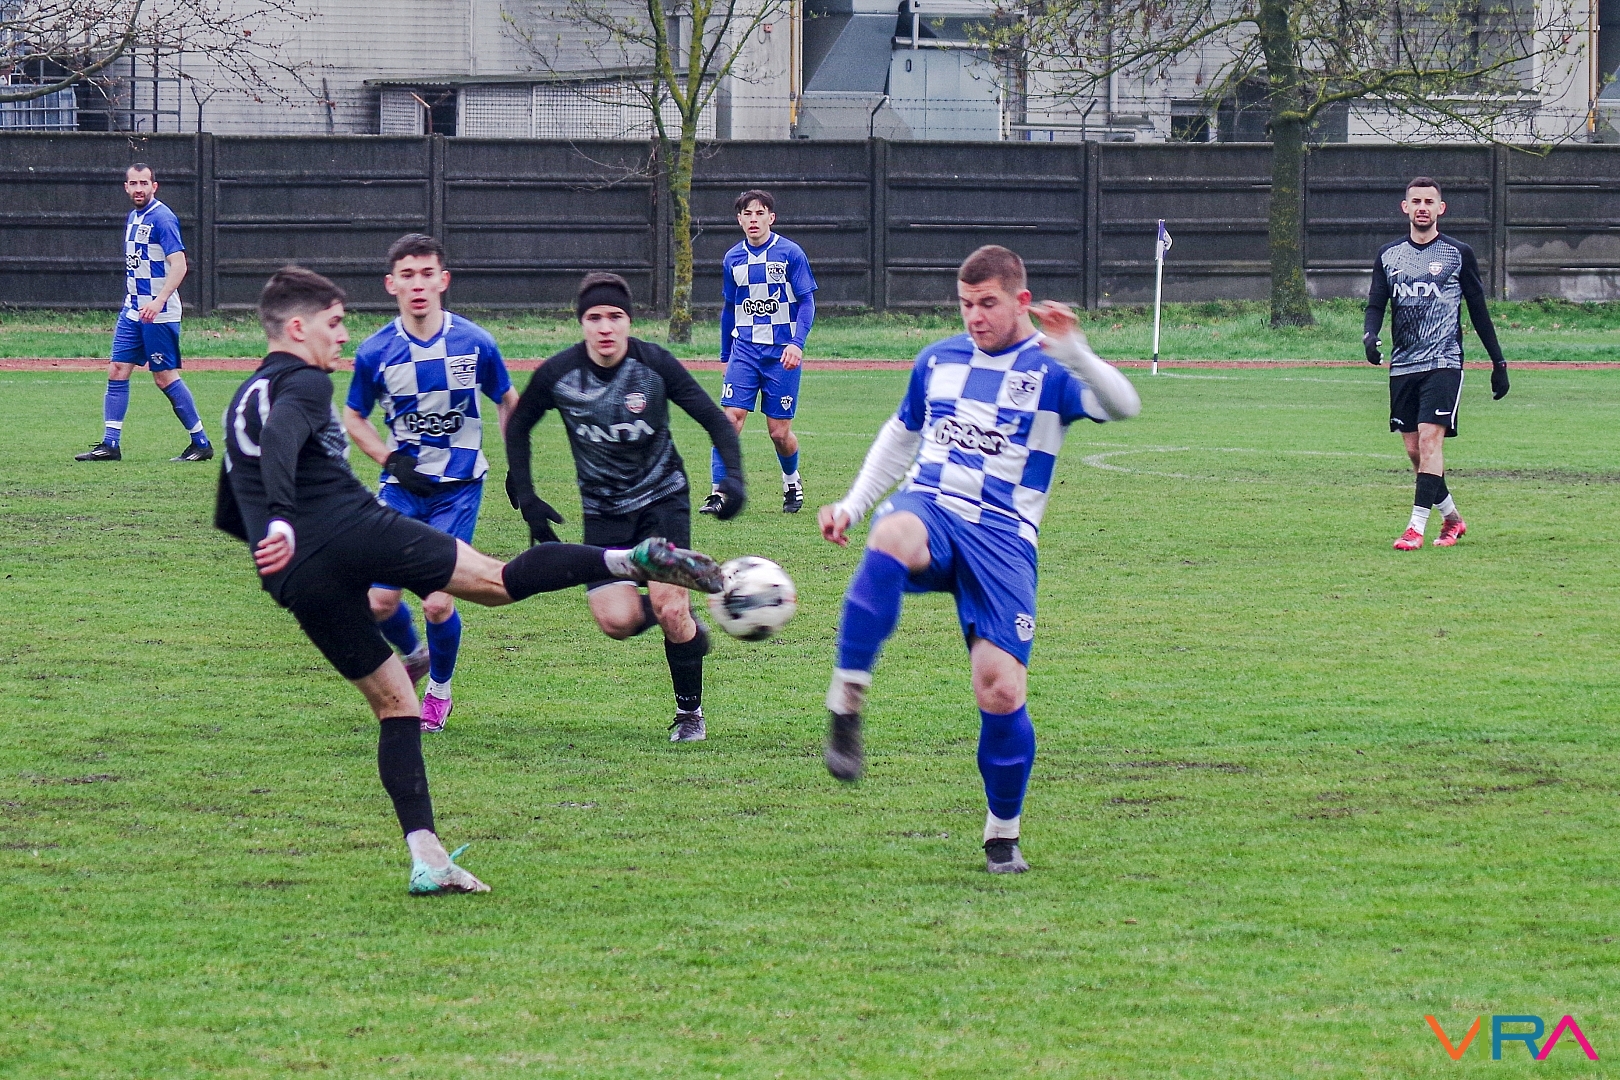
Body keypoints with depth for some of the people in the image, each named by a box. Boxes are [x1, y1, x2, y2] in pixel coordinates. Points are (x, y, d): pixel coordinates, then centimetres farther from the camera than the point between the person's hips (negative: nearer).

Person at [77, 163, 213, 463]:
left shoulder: (162, 218, -13)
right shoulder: (133, 219, 14)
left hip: (159, 314, -9)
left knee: (165, 376, -4)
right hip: (133, 310, 9)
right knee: (117, 370, 3)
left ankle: (201, 443, 5)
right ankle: (110, 444, 4)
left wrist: (158, 301, -36)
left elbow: (178, 264, -23)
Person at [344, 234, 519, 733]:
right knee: (379, 600, -7)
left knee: (437, 602, -9)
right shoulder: (375, 352, -8)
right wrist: (392, 461, -7)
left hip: (459, 488, -1)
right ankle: (413, 654, 28)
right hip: (401, 485, 1)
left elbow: (507, 401, 8)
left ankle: (439, 690, 20)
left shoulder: (475, 343, -10)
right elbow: (353, 417, 8)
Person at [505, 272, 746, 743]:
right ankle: (683, 623, 20)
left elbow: (714, 419, -8)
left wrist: (733, 475, -23)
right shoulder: (557, 374, -12)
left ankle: (690, 712, 7)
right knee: (618, 622, -14)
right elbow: (517, 428, 6)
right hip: (603, 509, 1)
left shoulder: (655, 364, -15)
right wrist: (526, 499, 2)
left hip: (663, 497, -1)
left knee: (669, 608, -16)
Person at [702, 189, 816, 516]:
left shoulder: (790, 253, -4)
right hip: (745, 350, 3)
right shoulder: (733, 259, 9)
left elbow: (807, 302, -4)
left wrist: (797, 343, -18)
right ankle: (720, 494, -13)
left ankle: (792, 480, 31)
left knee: (779, 431, 2)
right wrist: (725, 356, 20)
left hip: (782, 353, -3)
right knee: (731, 417, -13)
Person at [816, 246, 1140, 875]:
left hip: (1002, 538, -2)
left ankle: (1003, 834, 12)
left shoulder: (1050, 370, 0)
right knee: (893, 538, -38)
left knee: (1001, 691, -11)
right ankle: (846, 706, -39)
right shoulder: (938, 361, 15)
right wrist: (852, 505, 21)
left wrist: (1075, 354, -35)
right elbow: (902, 437, 30)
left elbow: (1122, 407, -18)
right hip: (929, 511, 2)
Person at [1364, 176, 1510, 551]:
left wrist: (1498, 363, 7)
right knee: (1413, 449, 5)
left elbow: (1478, 310, 7)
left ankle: (1417, 527, -20)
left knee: (1430, 439, -16)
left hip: (1443, 362, -4)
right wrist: (1369, 335, -14)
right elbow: (1376, 305, 9)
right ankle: (1452, 517, 23)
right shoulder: (1388, 255, 10)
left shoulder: (1458, 254, 2)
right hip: (1402, 365, 4)